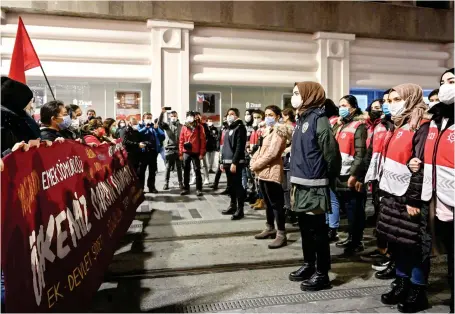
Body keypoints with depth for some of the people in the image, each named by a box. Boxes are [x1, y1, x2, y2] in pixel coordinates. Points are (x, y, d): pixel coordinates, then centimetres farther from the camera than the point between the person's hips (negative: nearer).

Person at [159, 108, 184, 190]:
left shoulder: (181, 126, 8)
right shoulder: (167, 125, 5)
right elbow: (160, 122, -15)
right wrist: (162, 113, -26)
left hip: (178, 149, 1)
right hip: (169, 149, -1)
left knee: (179, 167, 8)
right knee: (168, 167, 5)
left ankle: (180, 183, 16)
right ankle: (166, 184, 11)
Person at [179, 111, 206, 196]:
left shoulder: (199, 127, 0)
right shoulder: (184, 127, 6)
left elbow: (203, 140, -3)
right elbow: (181, 140, 7)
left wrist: (202, 153, -8)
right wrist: (180, 153, 2)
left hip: (196, 153, -2)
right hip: (186, 152, 3)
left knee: (197, 170, 1)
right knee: (186, 171, 9)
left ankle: (199, 189, 7)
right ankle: (186, 188, 18)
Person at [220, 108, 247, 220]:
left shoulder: (240, 128, -8)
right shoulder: (229, 129, 19)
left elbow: (239, 147, -17)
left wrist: (234, 162, -22)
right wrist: (222, 161, 17)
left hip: (236, 162, -9)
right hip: (227, 162, 9)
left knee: (237, 185, -5)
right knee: (231, 185, 14)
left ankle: (240, 210, 0)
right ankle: (233, 206, 24)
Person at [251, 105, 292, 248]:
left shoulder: (279, 131, -10)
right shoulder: (268, 131, 18)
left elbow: (271, 153, -19)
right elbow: (261, 149, 20)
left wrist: (256, 165, -12)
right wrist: (253, 161, 2)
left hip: (272, 171, -9)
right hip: (263, 172, 9)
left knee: (276, 204, -6)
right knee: (268, 202, 17)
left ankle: (281, 234, 0)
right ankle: (270, 229, 29)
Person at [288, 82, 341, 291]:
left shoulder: (319, 119, -14)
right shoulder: (301, 119, 14)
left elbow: (331, 152, -15)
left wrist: (328, 178, -4)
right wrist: (296, 178, 15)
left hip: (314, 185, -9)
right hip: (301, 183, 9)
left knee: (317, 229, 1)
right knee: (305, 228, 18)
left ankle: (322, 274, 13)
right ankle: (308, 265, 32)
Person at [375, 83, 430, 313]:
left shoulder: (422, 127, -12)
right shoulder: (399, 127, 14)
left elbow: (422, 167, -18)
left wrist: (414, 199, -18)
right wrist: (383, 190, 15)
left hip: (410, 197, -8)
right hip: (393, 195, 9)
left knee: (414, 244, 3)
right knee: (397, 241, 15)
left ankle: (418, 292, 17)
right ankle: (402, 283, 29)